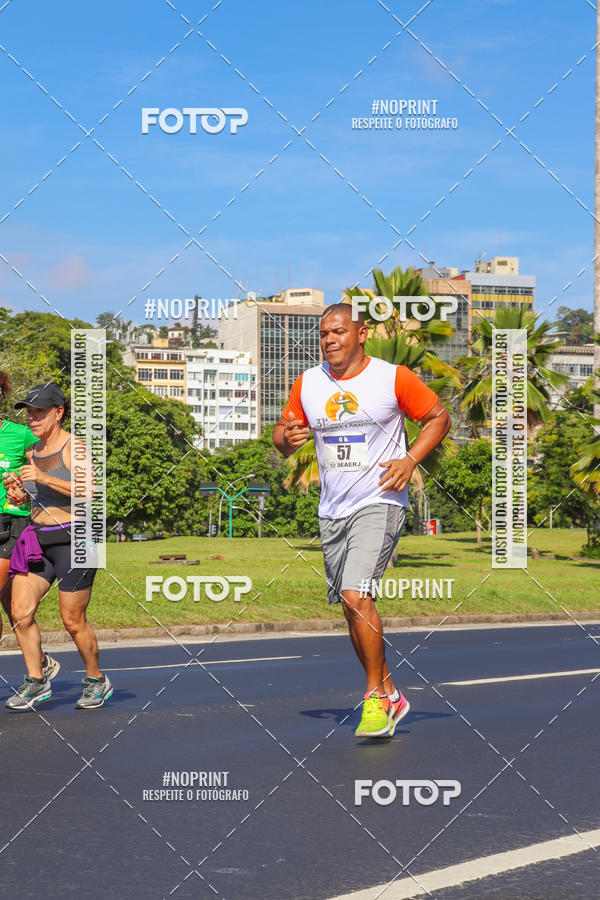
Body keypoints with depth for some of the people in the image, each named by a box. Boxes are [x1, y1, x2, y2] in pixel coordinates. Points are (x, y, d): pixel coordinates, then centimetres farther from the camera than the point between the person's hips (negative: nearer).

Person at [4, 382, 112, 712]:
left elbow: (86, 491, -22)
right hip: (37, 538, 7)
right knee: (20, 612, -5)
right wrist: (21, 496, 4)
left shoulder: (73, 447, -10)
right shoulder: (33, 451, 12)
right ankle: (36, 683, 8)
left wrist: (43, 478, -27)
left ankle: (97, 681, 20)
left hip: (72, 538, -7)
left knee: (72, 621, -1)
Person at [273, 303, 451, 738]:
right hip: (332, 510, 6)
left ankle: (377, 696, -7)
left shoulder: (394, 377, -5)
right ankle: (388, 696, 25)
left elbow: (439, 417, 5)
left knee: (356, 596, -21)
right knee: (352, 607, 9)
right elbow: (283, 435, 16)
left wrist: (410, 460, -9)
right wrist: (287, 437, -8)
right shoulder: (308, 383, 7)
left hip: (380, 502, -5)